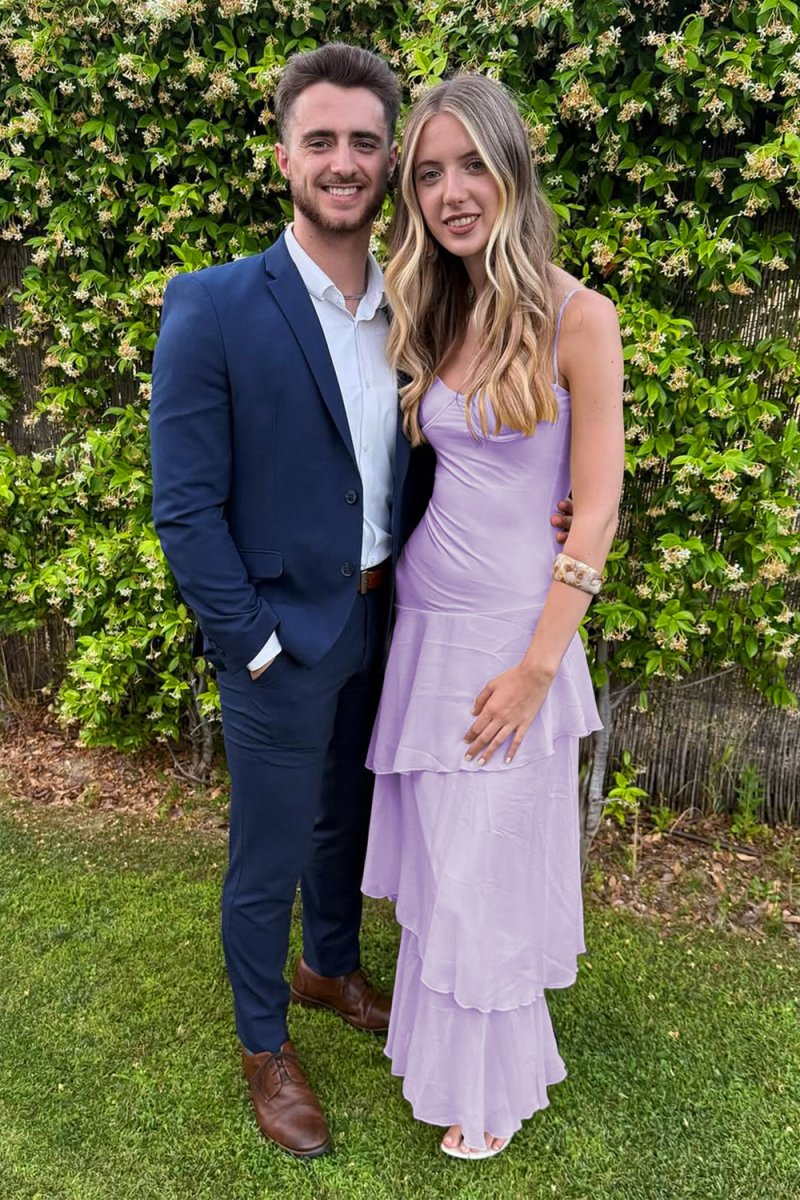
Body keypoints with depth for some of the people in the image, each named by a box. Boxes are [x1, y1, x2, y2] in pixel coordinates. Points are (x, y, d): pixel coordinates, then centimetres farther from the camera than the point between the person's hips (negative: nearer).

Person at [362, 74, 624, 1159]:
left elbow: (595, 510, -12)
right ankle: (446, 1037, 44)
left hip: (511, 633, -5)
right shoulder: (434, 316, 7)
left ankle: (494, 1085, 35)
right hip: (422, 620, 5)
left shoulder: (577, 318, -11)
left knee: (488, 867, 9)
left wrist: (537, 668, -14)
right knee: (437, 856, 18)